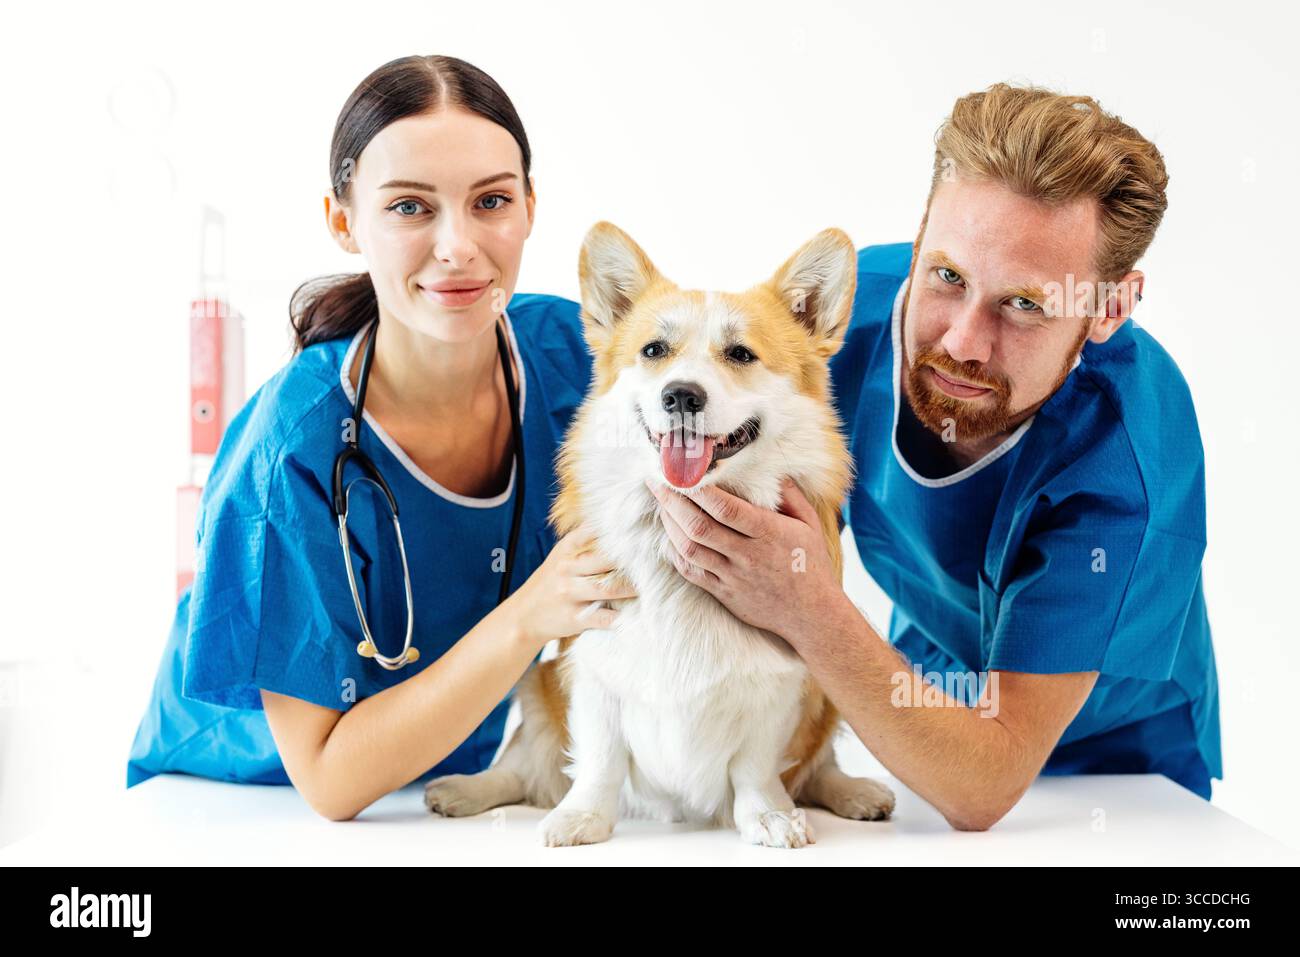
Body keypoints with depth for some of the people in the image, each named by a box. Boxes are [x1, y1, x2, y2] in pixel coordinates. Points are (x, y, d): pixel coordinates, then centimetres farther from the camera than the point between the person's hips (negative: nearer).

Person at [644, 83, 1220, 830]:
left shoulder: (1127, 466, -31)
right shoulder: (853, 301, -18)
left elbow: (982, 791, -30)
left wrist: (810, 614, -41)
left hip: (1107, 768, -2)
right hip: (927, 689, 3)